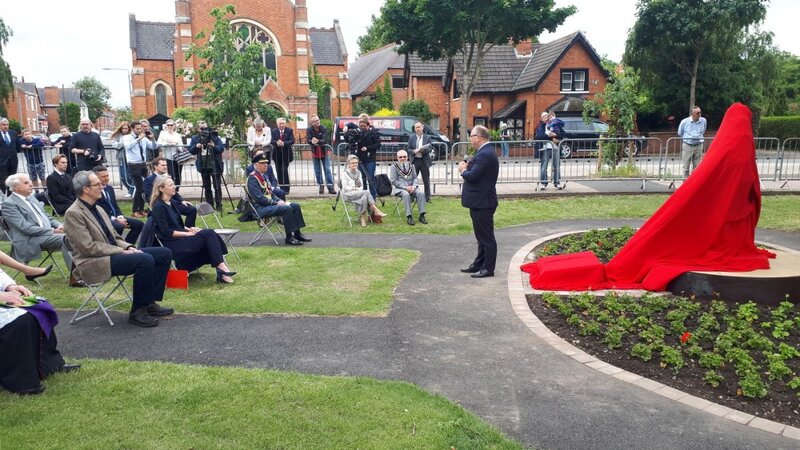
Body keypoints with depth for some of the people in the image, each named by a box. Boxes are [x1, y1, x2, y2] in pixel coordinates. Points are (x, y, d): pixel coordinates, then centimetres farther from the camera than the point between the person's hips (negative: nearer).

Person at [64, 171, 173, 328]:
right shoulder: (73, 213, -12)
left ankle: (150, 303, 0)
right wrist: (122, 252, -18)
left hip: (113, 253, 9)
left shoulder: (98, 209, 15)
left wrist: (128, 247, -1)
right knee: (145, 259, -31)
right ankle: (137, 311, -17)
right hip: (94, 262, -9)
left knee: (164, 253, -3)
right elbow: (89, 247, -19)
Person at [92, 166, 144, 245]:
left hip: (115, 217, 8)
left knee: (139, 224, -4)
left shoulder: (110, 188, 14)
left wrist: (120, 217, -4)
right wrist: (115, 219, -21)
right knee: (119, 226, -37)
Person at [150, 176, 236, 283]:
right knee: (208, 234, -23)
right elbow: (166, 232, -16)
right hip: (172, 244, -8)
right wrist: (188, 233, -16)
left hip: (180, 238, 8)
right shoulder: (158, 207, -9)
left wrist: (189, 229, 1)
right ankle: (221, 266, -27)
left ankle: (221, 274, -26)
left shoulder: (172, 203, 16)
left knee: (210, 233, -17)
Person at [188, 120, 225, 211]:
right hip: (203, 166, 3)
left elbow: (222, 148, -7)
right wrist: (196, 147, -15)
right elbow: (191, 151, 3)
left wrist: (214, 146, -25)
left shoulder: (214, 137, -3)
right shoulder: (194, 138, 5)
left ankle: (218, 205, 7)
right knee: (206, 187, 10)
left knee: (217, 187, -1)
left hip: (215, 165, -3)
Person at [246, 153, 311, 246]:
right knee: (287, 208, -29)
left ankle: (297, 234, 3)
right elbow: (259, 198, -21)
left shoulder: (263, 176, 17)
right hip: (261, 208, -10)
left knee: (296, 206, 0)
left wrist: (280, 201, 2)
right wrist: (276, 203, -18)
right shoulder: (252, 178, -14)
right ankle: (289, 238, -21)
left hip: (270, 204, 10)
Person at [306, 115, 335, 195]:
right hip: (315, 153, 2)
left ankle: (330, 187, 0)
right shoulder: (309, 130, -7)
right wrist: (312, 141, -41)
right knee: (317, 171, 8)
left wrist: (318, 141, -39)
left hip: (324, 152, -2)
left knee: (327, 170, -2)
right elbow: (308, 139, -18)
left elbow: (326, 140, -21)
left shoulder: (324, 128, -12)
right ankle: (321, 186, 19)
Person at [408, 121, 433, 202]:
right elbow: (409, 149, 5)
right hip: (415, 161, 0)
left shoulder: (427, 137, 6)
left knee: (426, 180, 4)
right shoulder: (411, 137, 8)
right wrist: (414, 151, -16)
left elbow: (430, 149, 0)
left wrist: (423, 150, -19)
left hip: (424, 161, 0)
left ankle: (427, 198, 10)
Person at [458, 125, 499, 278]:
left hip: (482, 202, -11)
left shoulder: (485, 154, -20)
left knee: (486, 237, -2)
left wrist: (463, 170, -8)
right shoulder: (485, 152, 13)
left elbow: (472, 176, -26)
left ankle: (488, 268, 5)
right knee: (482, 236, 18)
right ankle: (479, 264, 28)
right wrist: (467, 167, -1)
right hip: (480, 201, 11)